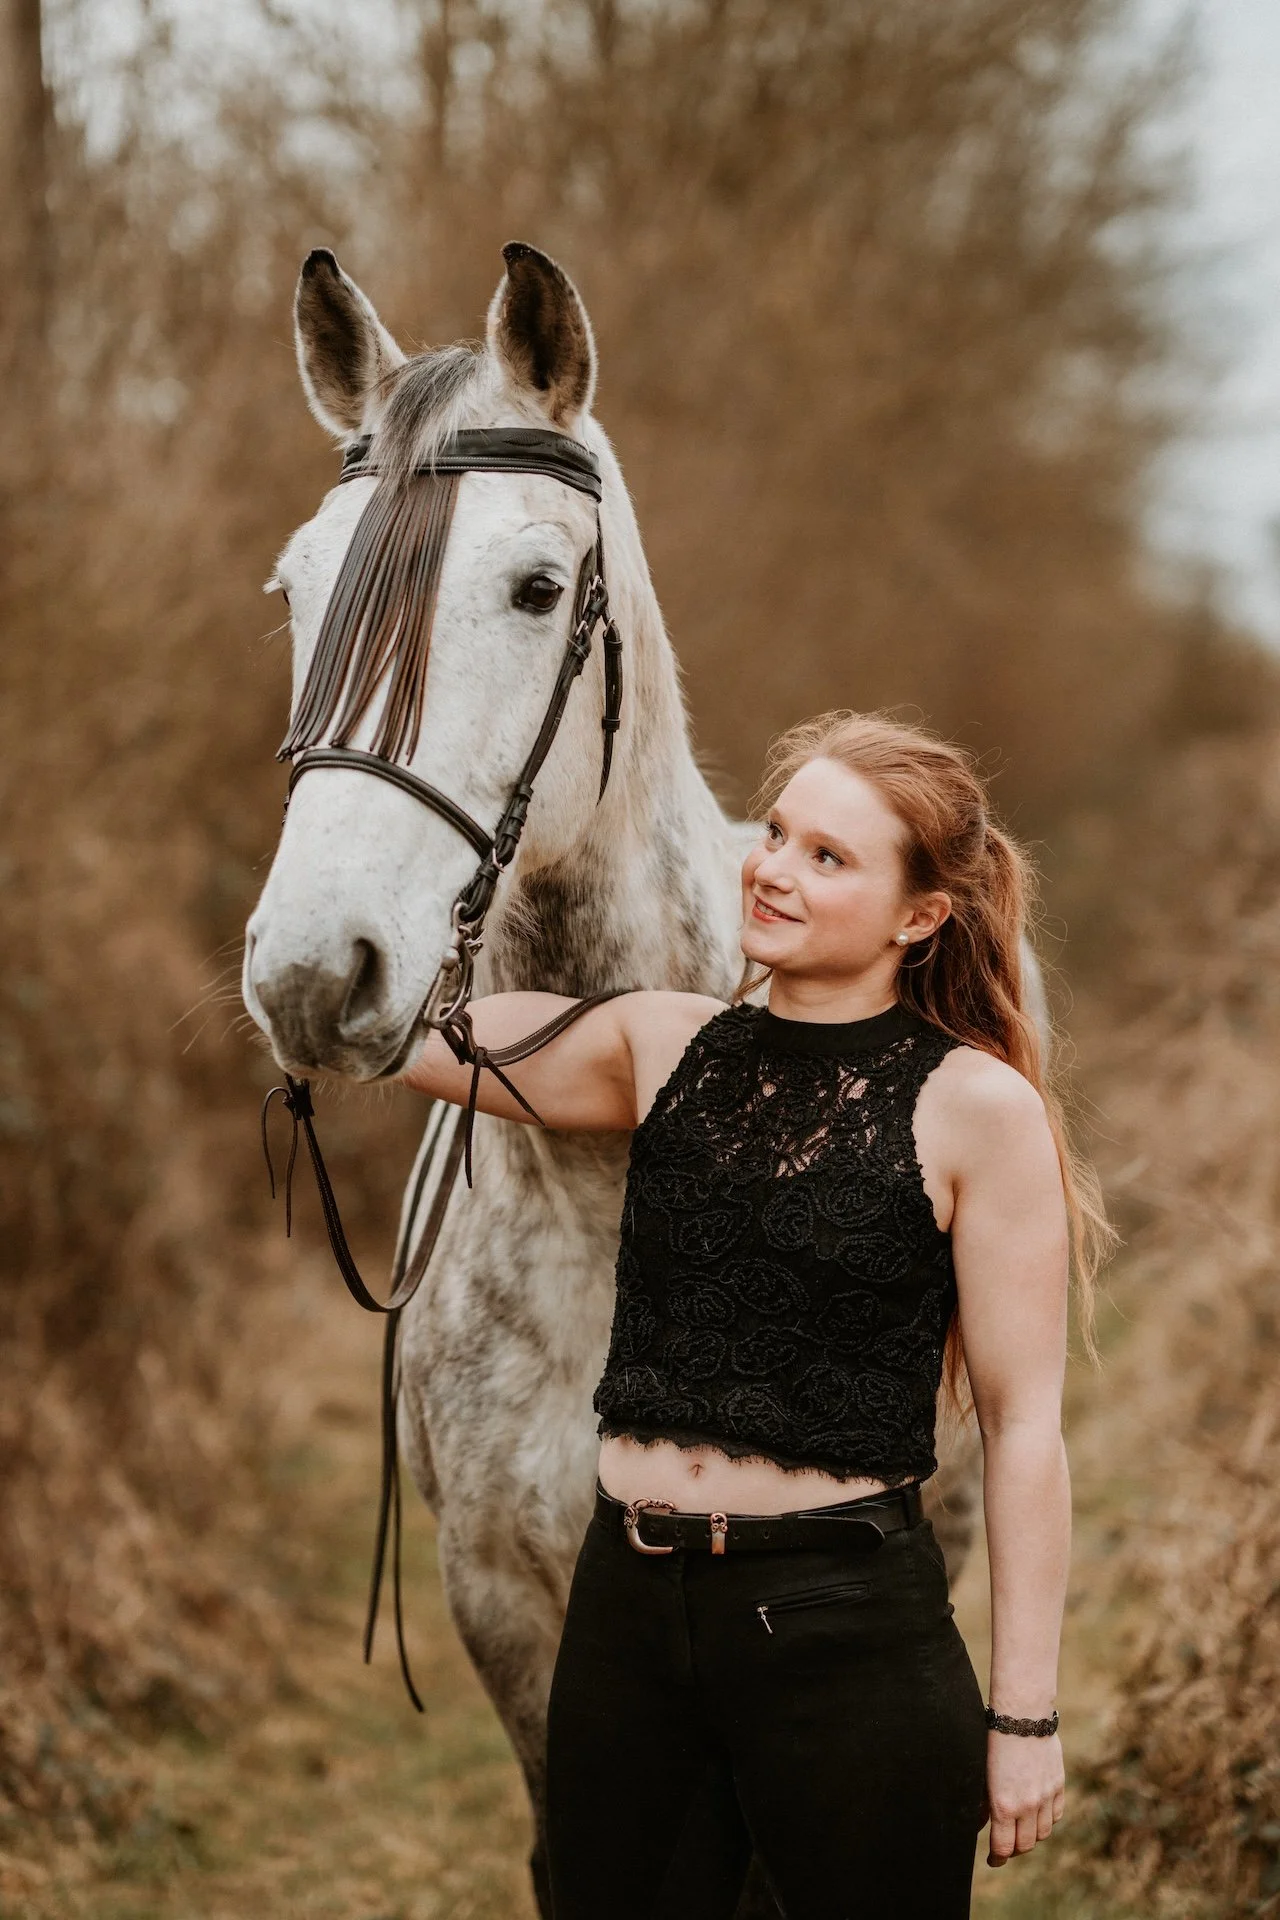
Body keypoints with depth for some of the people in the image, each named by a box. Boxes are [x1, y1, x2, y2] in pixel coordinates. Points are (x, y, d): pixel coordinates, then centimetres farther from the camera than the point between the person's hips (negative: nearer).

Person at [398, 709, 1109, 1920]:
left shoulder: (975, 1109, -7)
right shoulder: (661, 1049, 6)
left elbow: (1023, 1428, -7)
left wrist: (1023, 1713, -8)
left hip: (844, 1617, -4)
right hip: (626, 1606, 5)